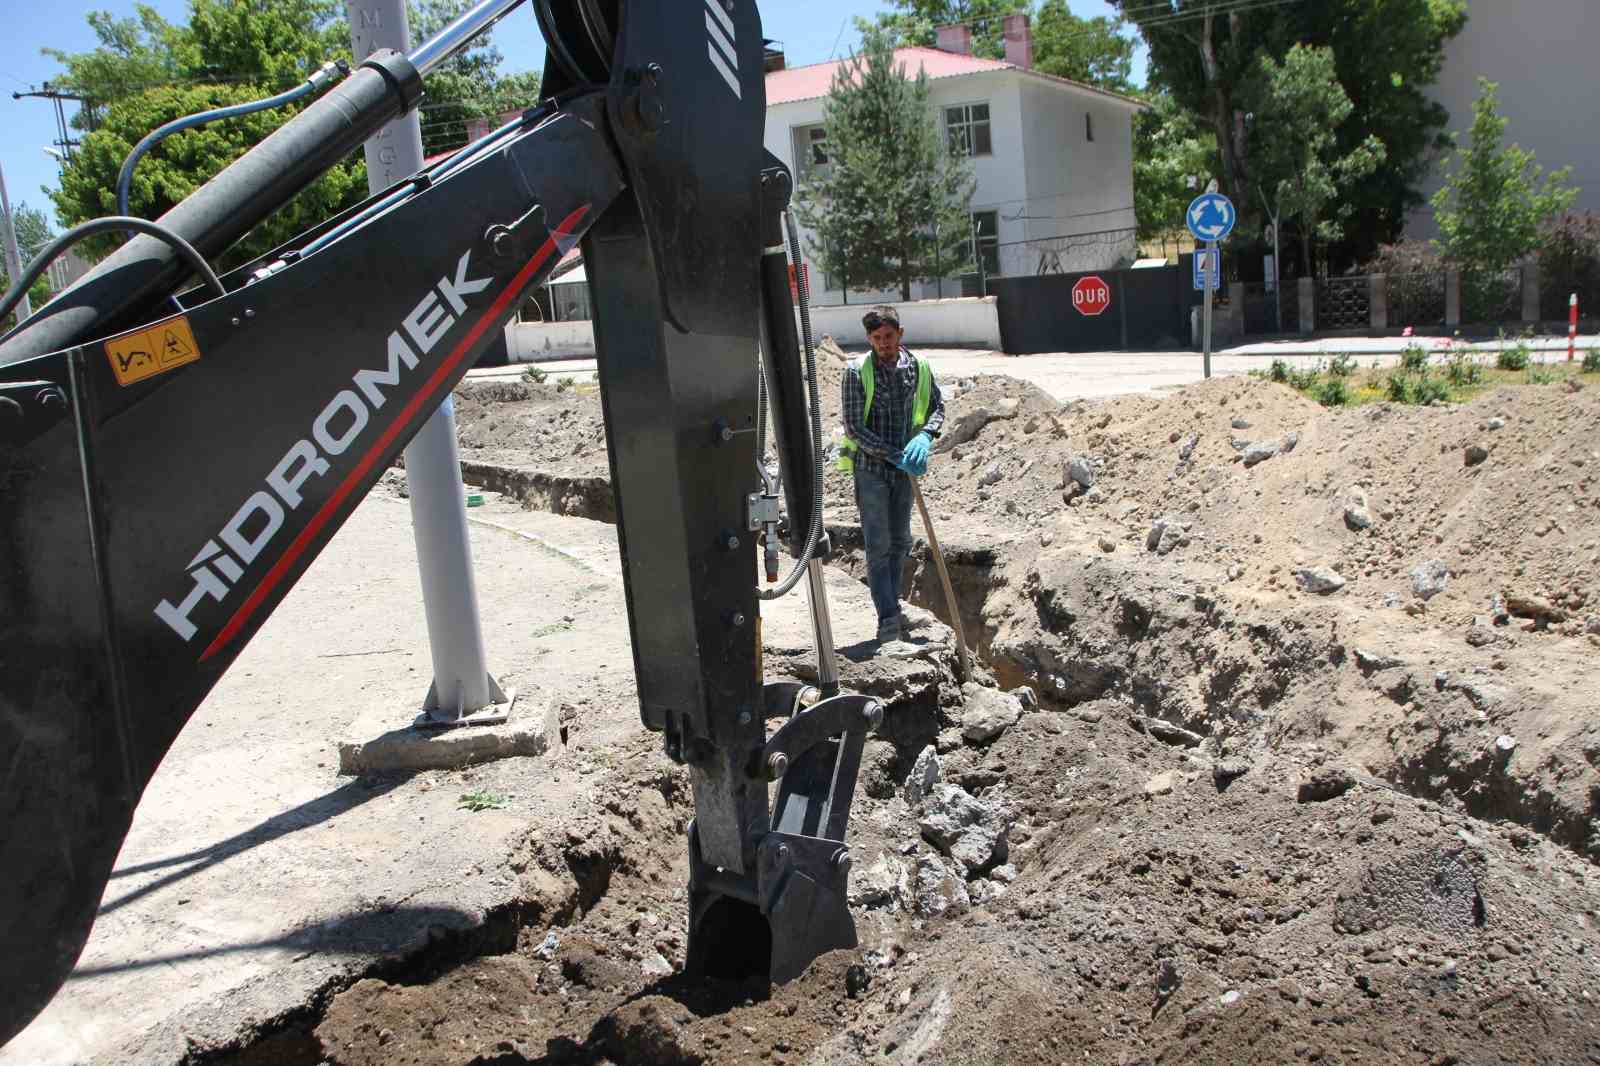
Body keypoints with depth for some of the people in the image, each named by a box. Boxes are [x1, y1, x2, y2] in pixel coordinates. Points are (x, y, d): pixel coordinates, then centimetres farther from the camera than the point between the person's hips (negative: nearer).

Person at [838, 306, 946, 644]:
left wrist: (925, 436, -10)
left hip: (904, 469, 5)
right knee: (878, 546, -5)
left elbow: (937, 406, 12)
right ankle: (888, 618, -4)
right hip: (870, 468, -4)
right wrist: (894, 455, -22)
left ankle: (892, 609, 26)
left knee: (900, 542, 13)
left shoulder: (918, 369, -2)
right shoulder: (857, 372, -13)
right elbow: (853, 428, -14)